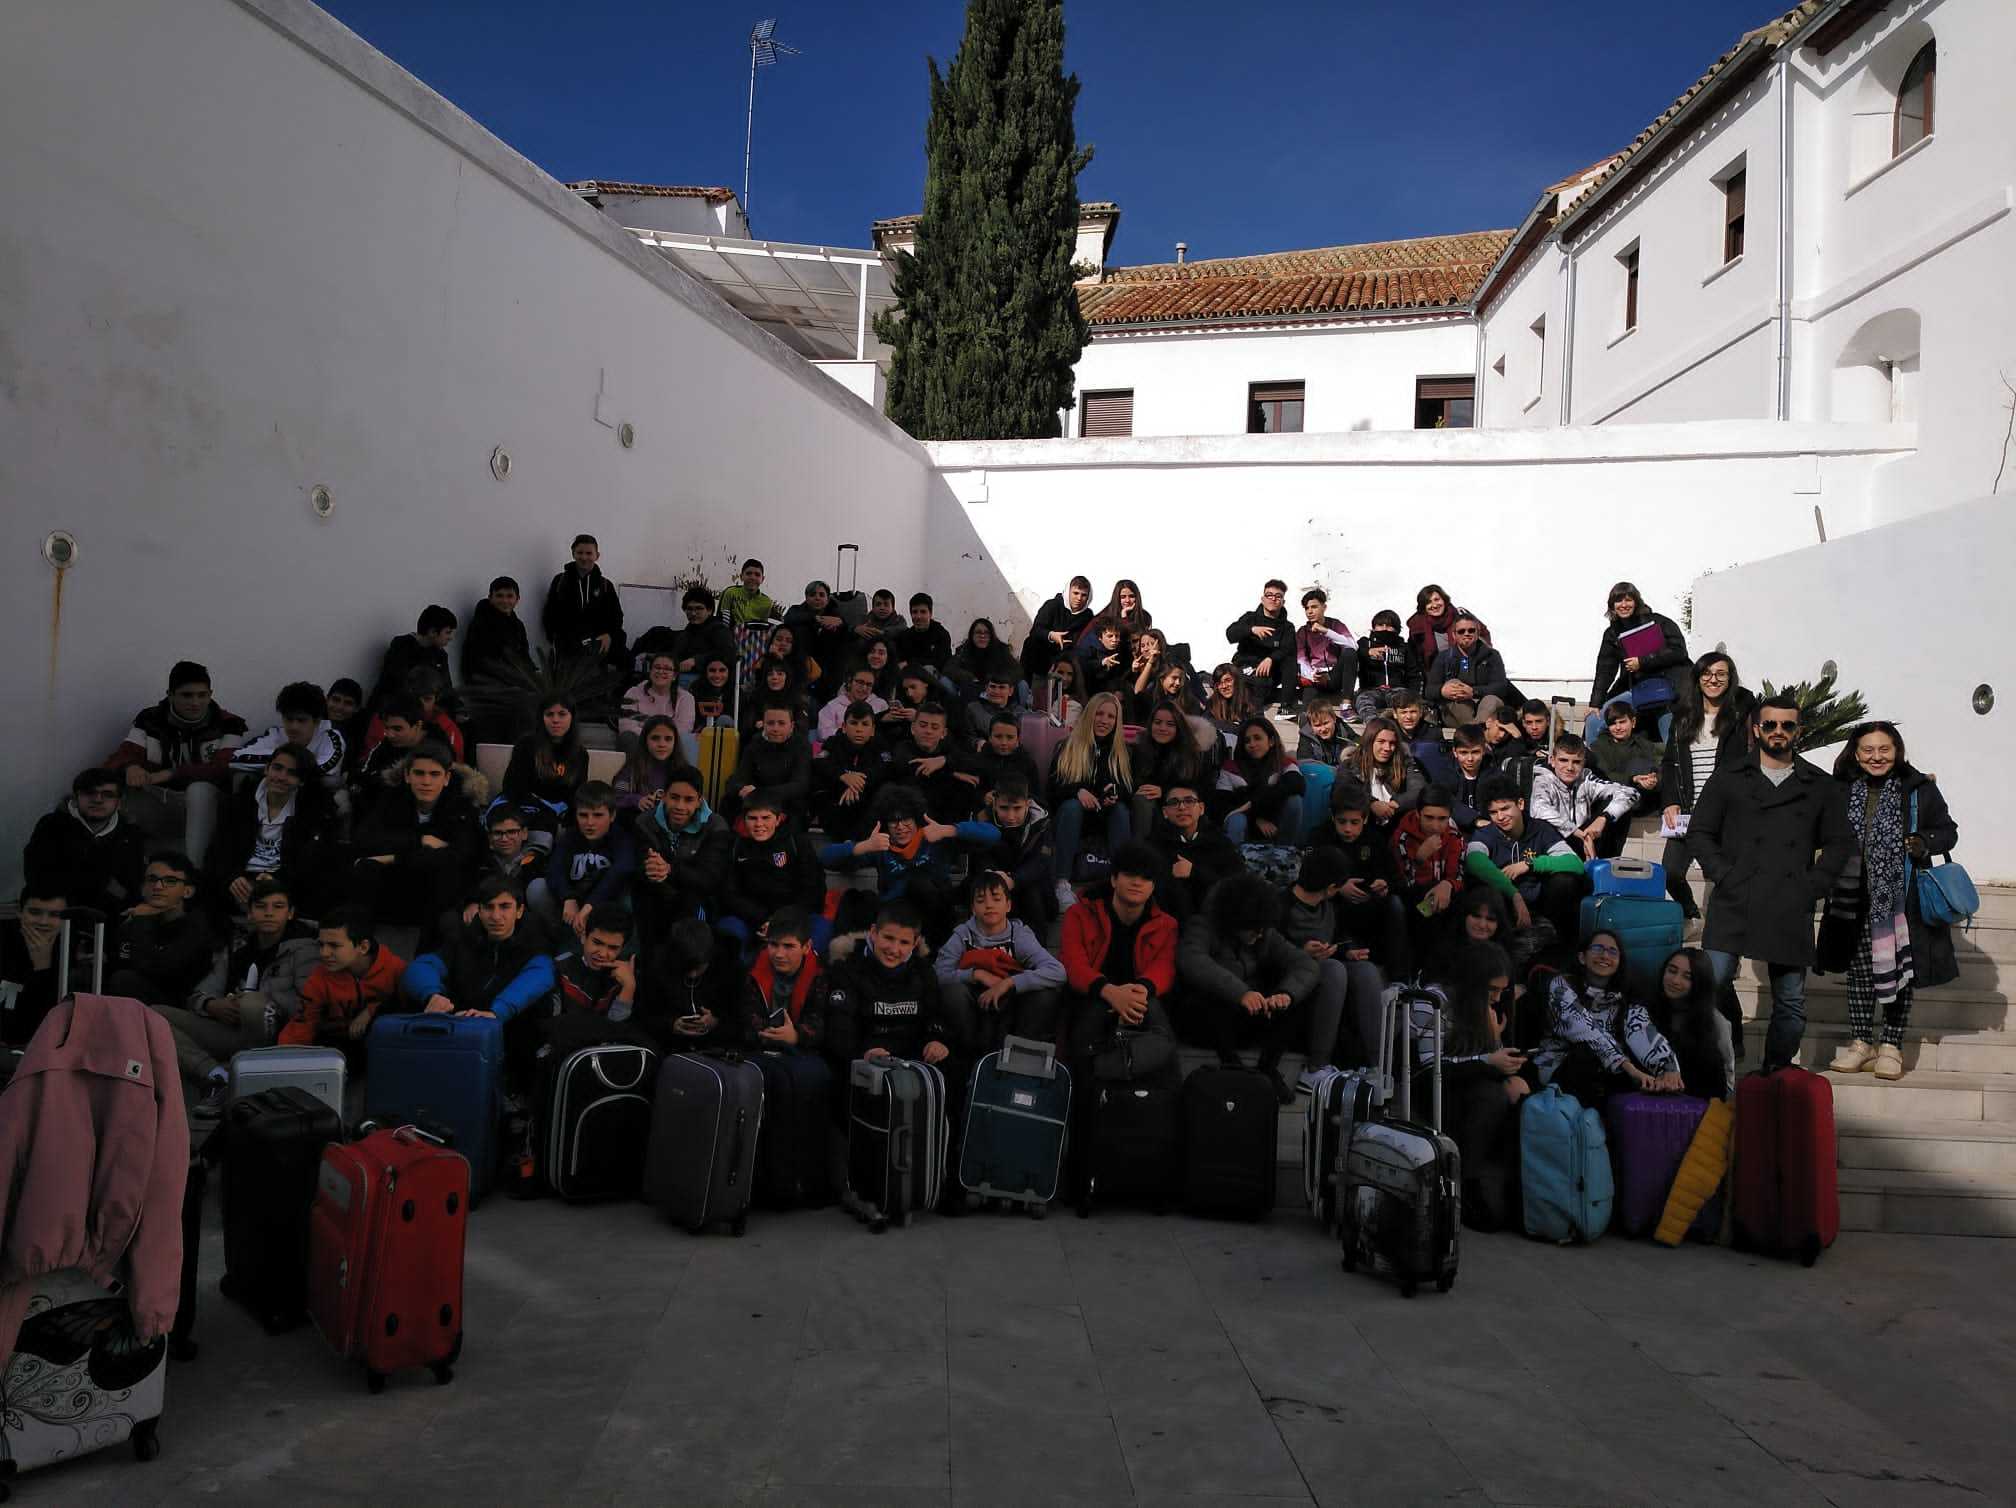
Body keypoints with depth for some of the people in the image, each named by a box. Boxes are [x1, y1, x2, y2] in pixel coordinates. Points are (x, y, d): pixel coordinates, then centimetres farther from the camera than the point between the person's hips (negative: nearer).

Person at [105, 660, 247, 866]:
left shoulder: (227, 725, -6)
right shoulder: (150, 719, 3)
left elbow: (225, 769, -20)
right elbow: (117, 759, -6)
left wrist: (171, 774, -30)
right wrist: (130, 767, -32)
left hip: (203, 811, -3)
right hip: (157, 807, 3)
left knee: (201, 788, -36)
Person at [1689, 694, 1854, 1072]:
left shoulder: (1820, 787, 15)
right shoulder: (1728, 780, 11)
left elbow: (1840, 842, 15)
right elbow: (1699, 833, 8)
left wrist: (1812, 886, 1)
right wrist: (1725, 876, -5)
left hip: (1792, 911, 2)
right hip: (1734, 906, -2)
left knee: (1791, 1003, 5)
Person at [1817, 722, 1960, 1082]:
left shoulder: (1920, 789, -1)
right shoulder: (1842, 791, 4)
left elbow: (1948, 830, 6)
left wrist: (1924, 843, -13)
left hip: (1901, 899, -2)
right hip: (1856, 900, 2)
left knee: (1899, 969, 5)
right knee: (1859, 969, 9)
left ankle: (1892, 1045, 16)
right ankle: (1860, 1042, 19)